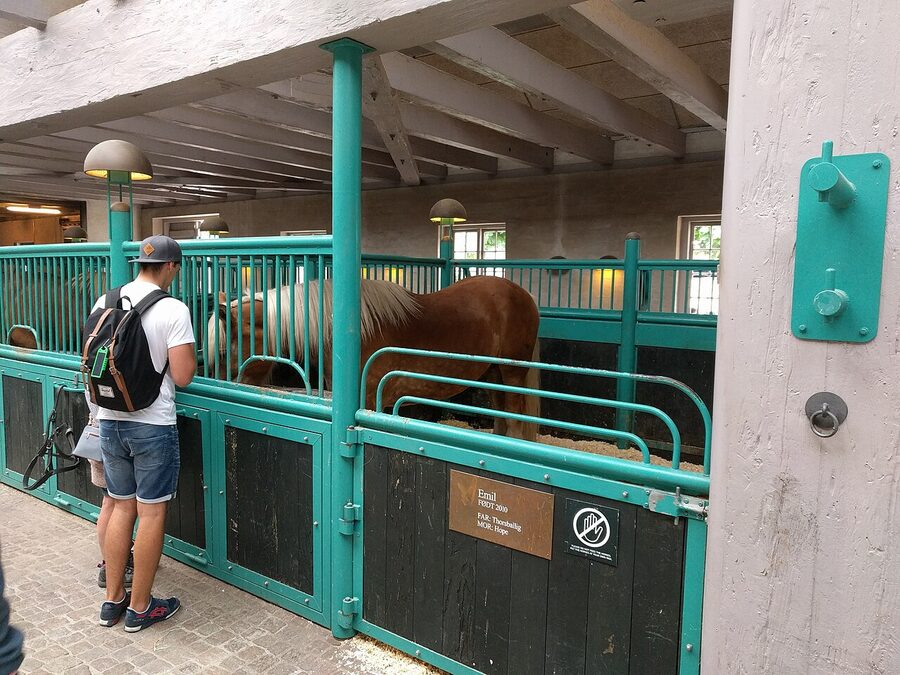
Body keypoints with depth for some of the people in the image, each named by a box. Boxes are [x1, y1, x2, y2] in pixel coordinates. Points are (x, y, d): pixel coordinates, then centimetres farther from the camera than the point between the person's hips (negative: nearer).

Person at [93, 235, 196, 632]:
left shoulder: (104, 303, 3)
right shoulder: (173, 310, -15)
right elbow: (182, 376, -16)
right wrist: (190, 350, 2)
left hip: (110, 422, 6)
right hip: (153, 425, -6)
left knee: (122, 507, 17)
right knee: (151, 513, 6)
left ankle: (113, 600, 29)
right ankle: (139, 608, 19)